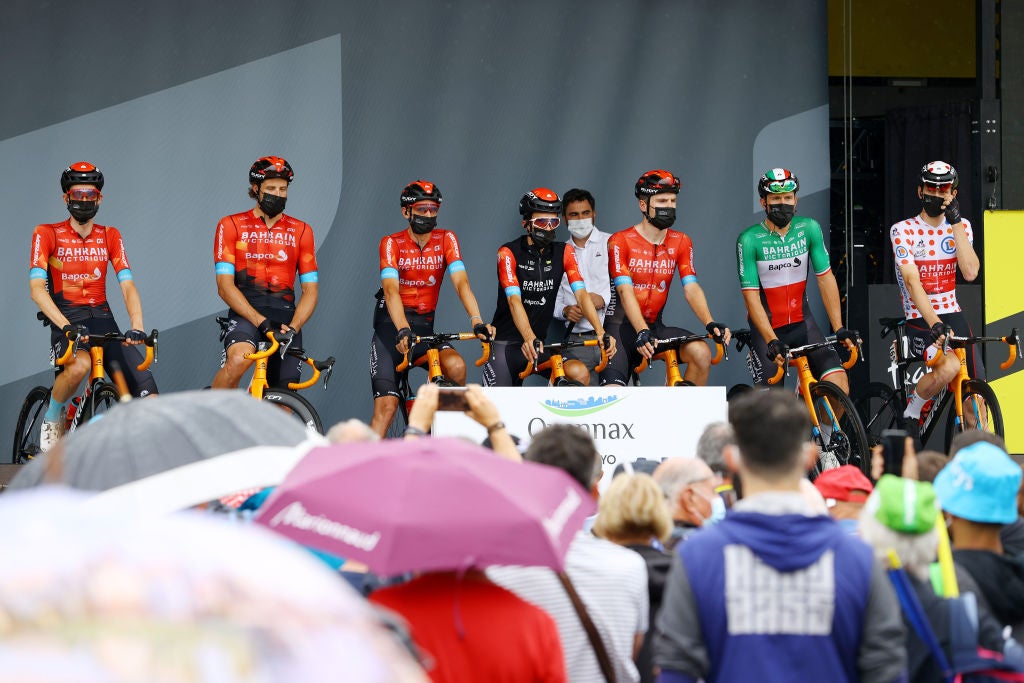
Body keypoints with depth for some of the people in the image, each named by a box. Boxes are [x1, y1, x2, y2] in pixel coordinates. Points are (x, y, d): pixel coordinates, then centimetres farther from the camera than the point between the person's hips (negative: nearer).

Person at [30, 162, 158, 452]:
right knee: (79, 366, -39)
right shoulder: (47, 234, -1)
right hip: (66, 319, -4)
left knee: (146, 395, -15)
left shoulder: (109, 236, 10)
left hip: (102, 318, 4)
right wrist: (66, 327, -28)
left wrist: (136, 327, -20)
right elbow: (36, 288, -13)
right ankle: (52, 418, -9)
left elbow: (127, 285, 0)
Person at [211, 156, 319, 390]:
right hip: (246, 316, -3)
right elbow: (225, 285, -5)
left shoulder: (301, 231, 12)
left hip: (285, 320, 3)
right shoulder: (231, 226, 4)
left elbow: (310, 289, 8)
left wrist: (293, 327, -12)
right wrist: (260, 321, -18)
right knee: (239, 360, -37)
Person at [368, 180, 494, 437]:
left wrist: (477, 321, -33)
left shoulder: (446, 240, -3)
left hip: (425, 326, 2)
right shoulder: (392, 243, -9)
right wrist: (403, 331, -40)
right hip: (391, 326, -2)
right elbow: (391, 290, -23)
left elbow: (461, 282, -16)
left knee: (456, 367, -27)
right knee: (386, 405, -14)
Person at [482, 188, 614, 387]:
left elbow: (581, 294, -11)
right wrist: (529, 339, -41)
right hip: (504, 345, -3)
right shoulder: (508, 253, -11)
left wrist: (600, 332, -28)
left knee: (580, 374, -21)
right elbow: (514, 301, -24)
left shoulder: (564, 253, 0)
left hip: (540, 342, 3)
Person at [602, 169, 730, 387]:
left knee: (701, 353, -23)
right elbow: (625, 292, -19)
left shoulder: (680, 242, 5)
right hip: (623, 328, -4)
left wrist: (710, 324, -24)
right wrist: (641, 332, -35)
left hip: (655, 327, 4)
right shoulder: (620, 242, -9)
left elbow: (691, 289, -5)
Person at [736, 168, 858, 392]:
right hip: (766, 331, -3)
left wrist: (839, 329, -11)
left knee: (838, 386, -16)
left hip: (802, 324, 3)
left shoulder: (809, 229, -3)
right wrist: (772, 342, -27)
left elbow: (826, 279, -3)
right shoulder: (749, 240, -13)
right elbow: (751, 297, -17)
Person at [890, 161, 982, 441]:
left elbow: (970, 272, -10)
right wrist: (934, 323, -31)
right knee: (949, 366, -34)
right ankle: (911, 414, -9)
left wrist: (956, 222, -13)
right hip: (920, 321, -4)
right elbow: (912, 281, -18)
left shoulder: (961, 227, 7)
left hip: (953, 316, 4)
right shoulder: (903, 230, -5)